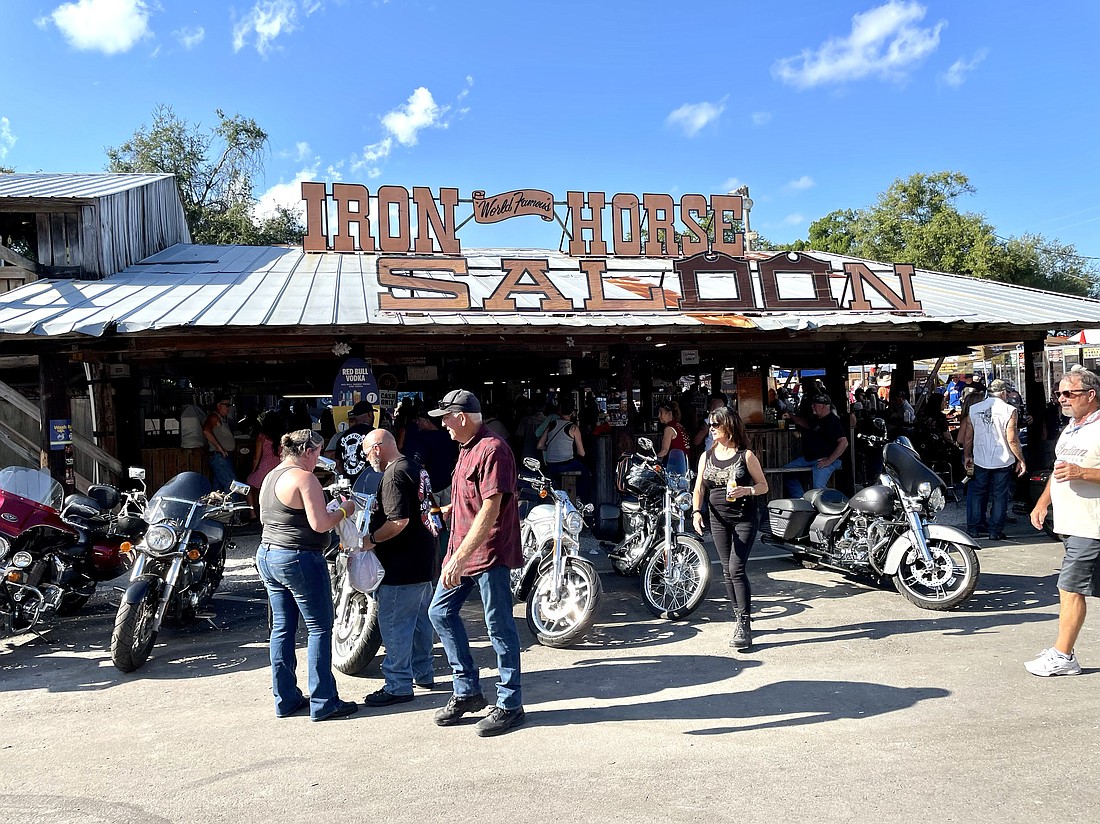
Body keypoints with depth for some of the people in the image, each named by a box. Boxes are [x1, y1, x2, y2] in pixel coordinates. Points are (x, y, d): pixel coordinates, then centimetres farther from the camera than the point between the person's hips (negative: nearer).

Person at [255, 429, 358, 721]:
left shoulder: (270, 477, 13)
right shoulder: (303, 478, -16)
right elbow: (320, 524, -20)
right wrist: (343, 511, -4)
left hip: (267, 555, 9)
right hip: (300, 560, -9)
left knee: (282, 628, 13)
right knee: (319, 628, -1)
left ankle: (285, 700, 19)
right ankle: (323, 703, 3)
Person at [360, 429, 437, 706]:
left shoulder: (393, 475, -18)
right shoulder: (415, 468, 12)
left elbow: (398, 521, -26)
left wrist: (371, 540, -14)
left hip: (402, 565, -10)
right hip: (423, 560, 10)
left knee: (394, 623, -2)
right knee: (419, 618, 19)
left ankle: (398, 686, 4)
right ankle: (423, 673, 32)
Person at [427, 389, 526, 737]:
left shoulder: (492, 450, -18)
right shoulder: (466, 449, 14)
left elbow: (490, 509, -25)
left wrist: (459, 557, -27)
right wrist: (448, 510, 12)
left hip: (489, 553, -10)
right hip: (461, 551, 10)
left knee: (499, 627, 0)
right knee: (440, 612, 11)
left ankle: (510, 704, 13)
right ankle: (467, 690, 22)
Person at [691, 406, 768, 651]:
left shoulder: (745, 455, -5)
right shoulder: (707, 456, 7)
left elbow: (763, 485, 0)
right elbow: (699, 487, 6)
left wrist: (747, 490, -21)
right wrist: (696, 511, -10)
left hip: (744, 519, -5)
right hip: (719, 520, 5)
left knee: (737, 569, -13)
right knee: (727, 572, 8)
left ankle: (744, 626, -8)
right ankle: (739, 619, 21)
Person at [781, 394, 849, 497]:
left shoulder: (833, 421, -15)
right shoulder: (817, 419, 15)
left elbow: (844, 443, -24)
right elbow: (807, 424, 41)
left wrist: (829, 461, -24)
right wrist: (791, 417, 27)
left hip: (825, 459, -10)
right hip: (809, 458, 10)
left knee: (817, 488, -31)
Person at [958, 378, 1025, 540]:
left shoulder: (973, 409, 0)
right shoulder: (1009, 410, -9)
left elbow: (967, 436, 5)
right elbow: (1012, 439, -11)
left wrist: (967, 455, 17)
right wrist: (1021, 460, -2)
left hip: (980, 460, 3)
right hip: (1003, 460, -3)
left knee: (978, 493, 12)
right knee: (1000, 495, 6)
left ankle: (974, 528, 15)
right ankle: (996, 531, 9)